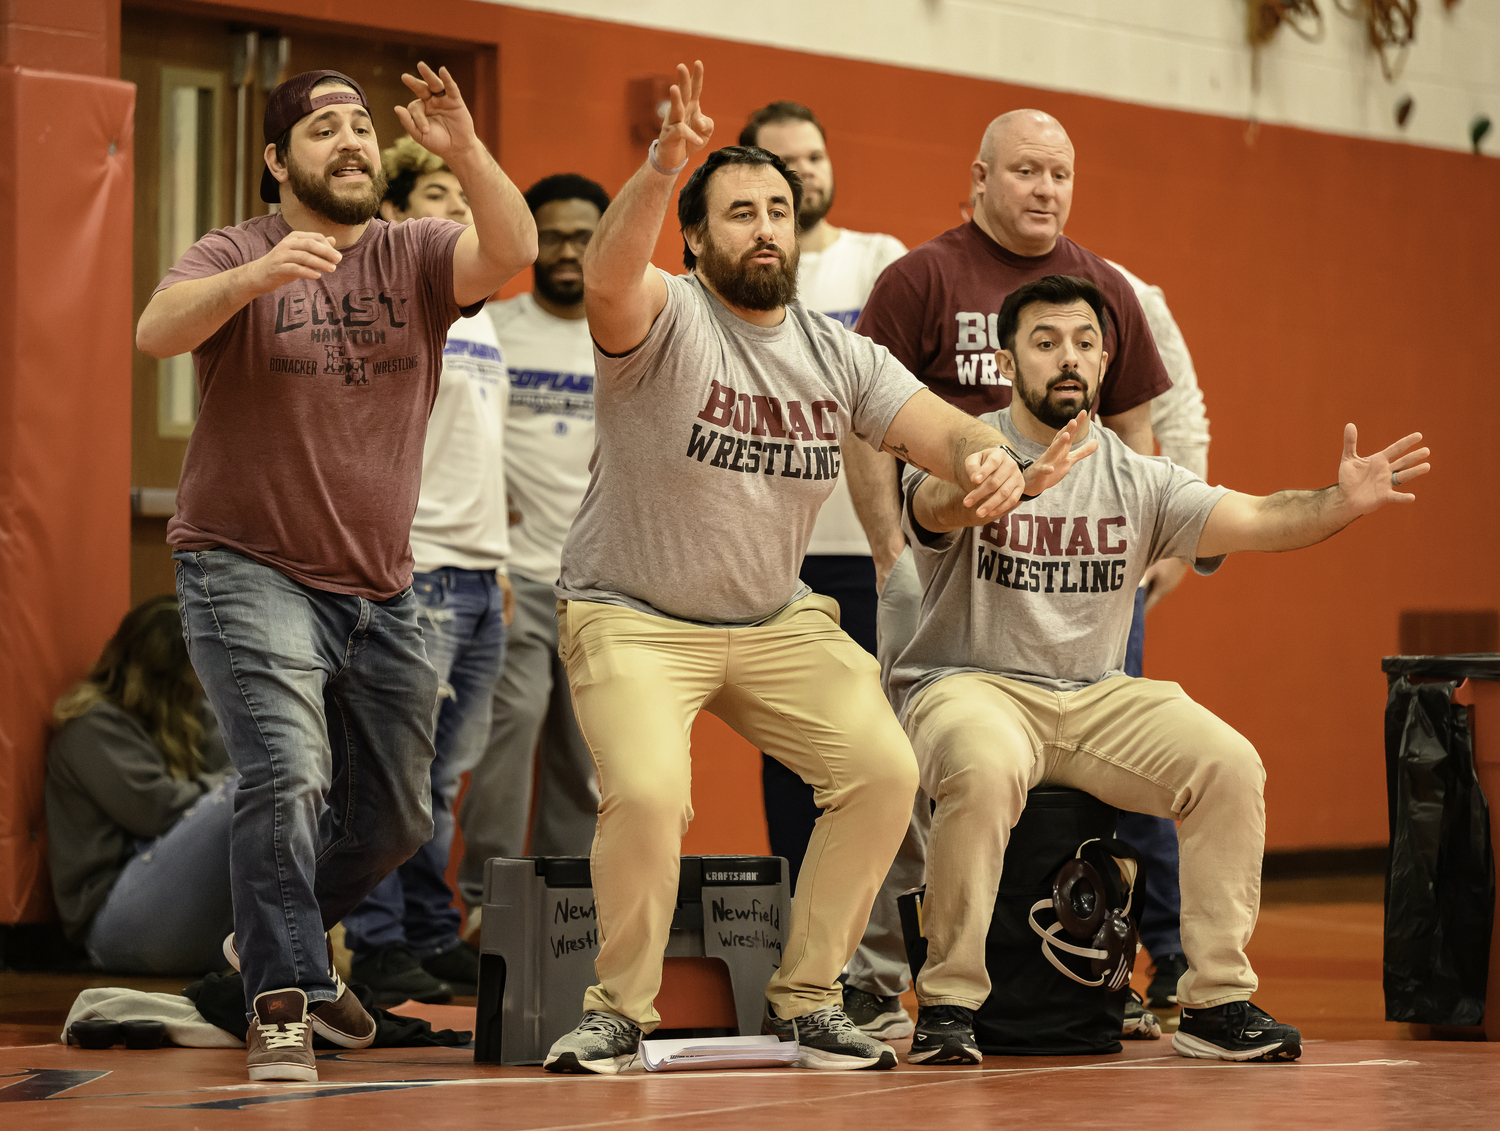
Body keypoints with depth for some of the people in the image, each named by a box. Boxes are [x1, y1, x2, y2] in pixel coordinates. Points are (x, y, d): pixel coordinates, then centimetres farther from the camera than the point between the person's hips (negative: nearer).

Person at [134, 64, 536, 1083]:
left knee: (395, 816, 15)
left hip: (379, 589, 5)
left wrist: (464, 153, -35)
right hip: (250, 571, -5)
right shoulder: (239, 256, -6)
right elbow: (157, 330, -25)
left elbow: (512, 252, -18)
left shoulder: (416, 256, 2)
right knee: (289, 775, -24)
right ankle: (284, 1005, -18)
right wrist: (257, 276, -43)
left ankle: (277, 941, 40)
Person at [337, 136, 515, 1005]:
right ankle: (379, 946, -5)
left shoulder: (478, 321, 21)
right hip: (415, 571, -8)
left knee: (446, 770, 10)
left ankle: (435, 937, 15)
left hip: (481, 574, 8)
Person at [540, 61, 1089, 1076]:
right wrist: (664, 165, -53)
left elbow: (943, 431, -5)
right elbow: (608, 277, -36)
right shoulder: (665, 319, -12)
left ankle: (806, 996, 7)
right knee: (647, 793, -27)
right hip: (633, 618, -5)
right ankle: (620, 1009, -4)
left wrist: (991, 463, -30)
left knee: (884, 771, -11)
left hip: (778, 621, 5)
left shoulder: (841, 357, 5)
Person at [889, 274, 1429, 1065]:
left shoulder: (1135, 479, 9)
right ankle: (947, 1004, -23)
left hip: (1096, 698, 4)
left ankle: (1217, 1001, -9)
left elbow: (1252, 520, -5)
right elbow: (938, 507, -28)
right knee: (985, 767, -38)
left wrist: (1341, 504, -25)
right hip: (970, 684, -4)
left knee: (1229, 763, -19)